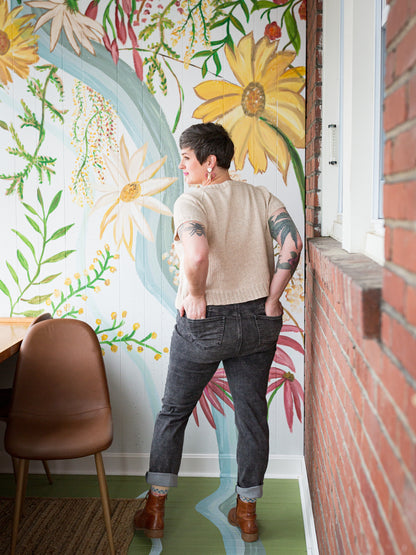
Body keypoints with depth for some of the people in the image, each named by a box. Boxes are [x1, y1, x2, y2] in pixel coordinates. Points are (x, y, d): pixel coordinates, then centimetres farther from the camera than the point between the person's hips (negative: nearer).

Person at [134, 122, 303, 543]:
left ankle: (154, 509, 23)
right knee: (252, 412, 13)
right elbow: (293, 243, -11)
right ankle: (247, 511, 25)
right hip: (258, 322, 4)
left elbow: (198, 253, -33)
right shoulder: (260, 197, 3)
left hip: (204, 323, -4)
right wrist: (271, 300, -6)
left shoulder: (190, 201, -12)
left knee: (173, 411, 13)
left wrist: (195, 292, -16)